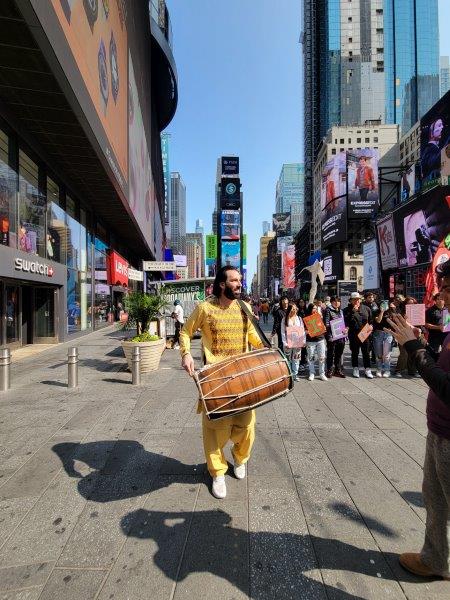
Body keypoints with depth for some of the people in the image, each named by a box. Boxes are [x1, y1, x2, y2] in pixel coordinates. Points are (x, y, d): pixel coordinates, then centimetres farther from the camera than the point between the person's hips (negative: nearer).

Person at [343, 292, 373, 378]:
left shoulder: (366, 309, 5)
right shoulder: (347, 310, -3)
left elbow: (371, 320, 13)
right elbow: (346, 322, -16)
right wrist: (353, 312, -20)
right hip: (353, 335, -1)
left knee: (366, 352, 6)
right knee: (355, 353, 10)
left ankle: (367, 369, 17)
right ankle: (355, 369, 23)